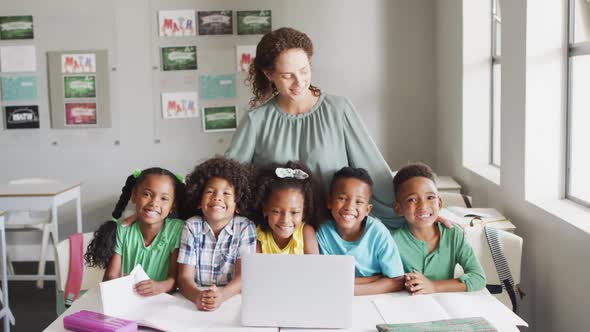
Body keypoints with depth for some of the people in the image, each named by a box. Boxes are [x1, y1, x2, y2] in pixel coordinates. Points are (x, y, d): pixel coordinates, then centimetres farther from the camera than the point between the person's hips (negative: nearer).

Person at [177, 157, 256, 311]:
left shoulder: (245, 228, 1)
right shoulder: (192, 227, 2)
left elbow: (243, 275, -6)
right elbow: (185, 277, -4)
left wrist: (222, 295, -27)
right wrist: (197, 295, -26)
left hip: (232, 302, -1)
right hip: (194, 301, 1)